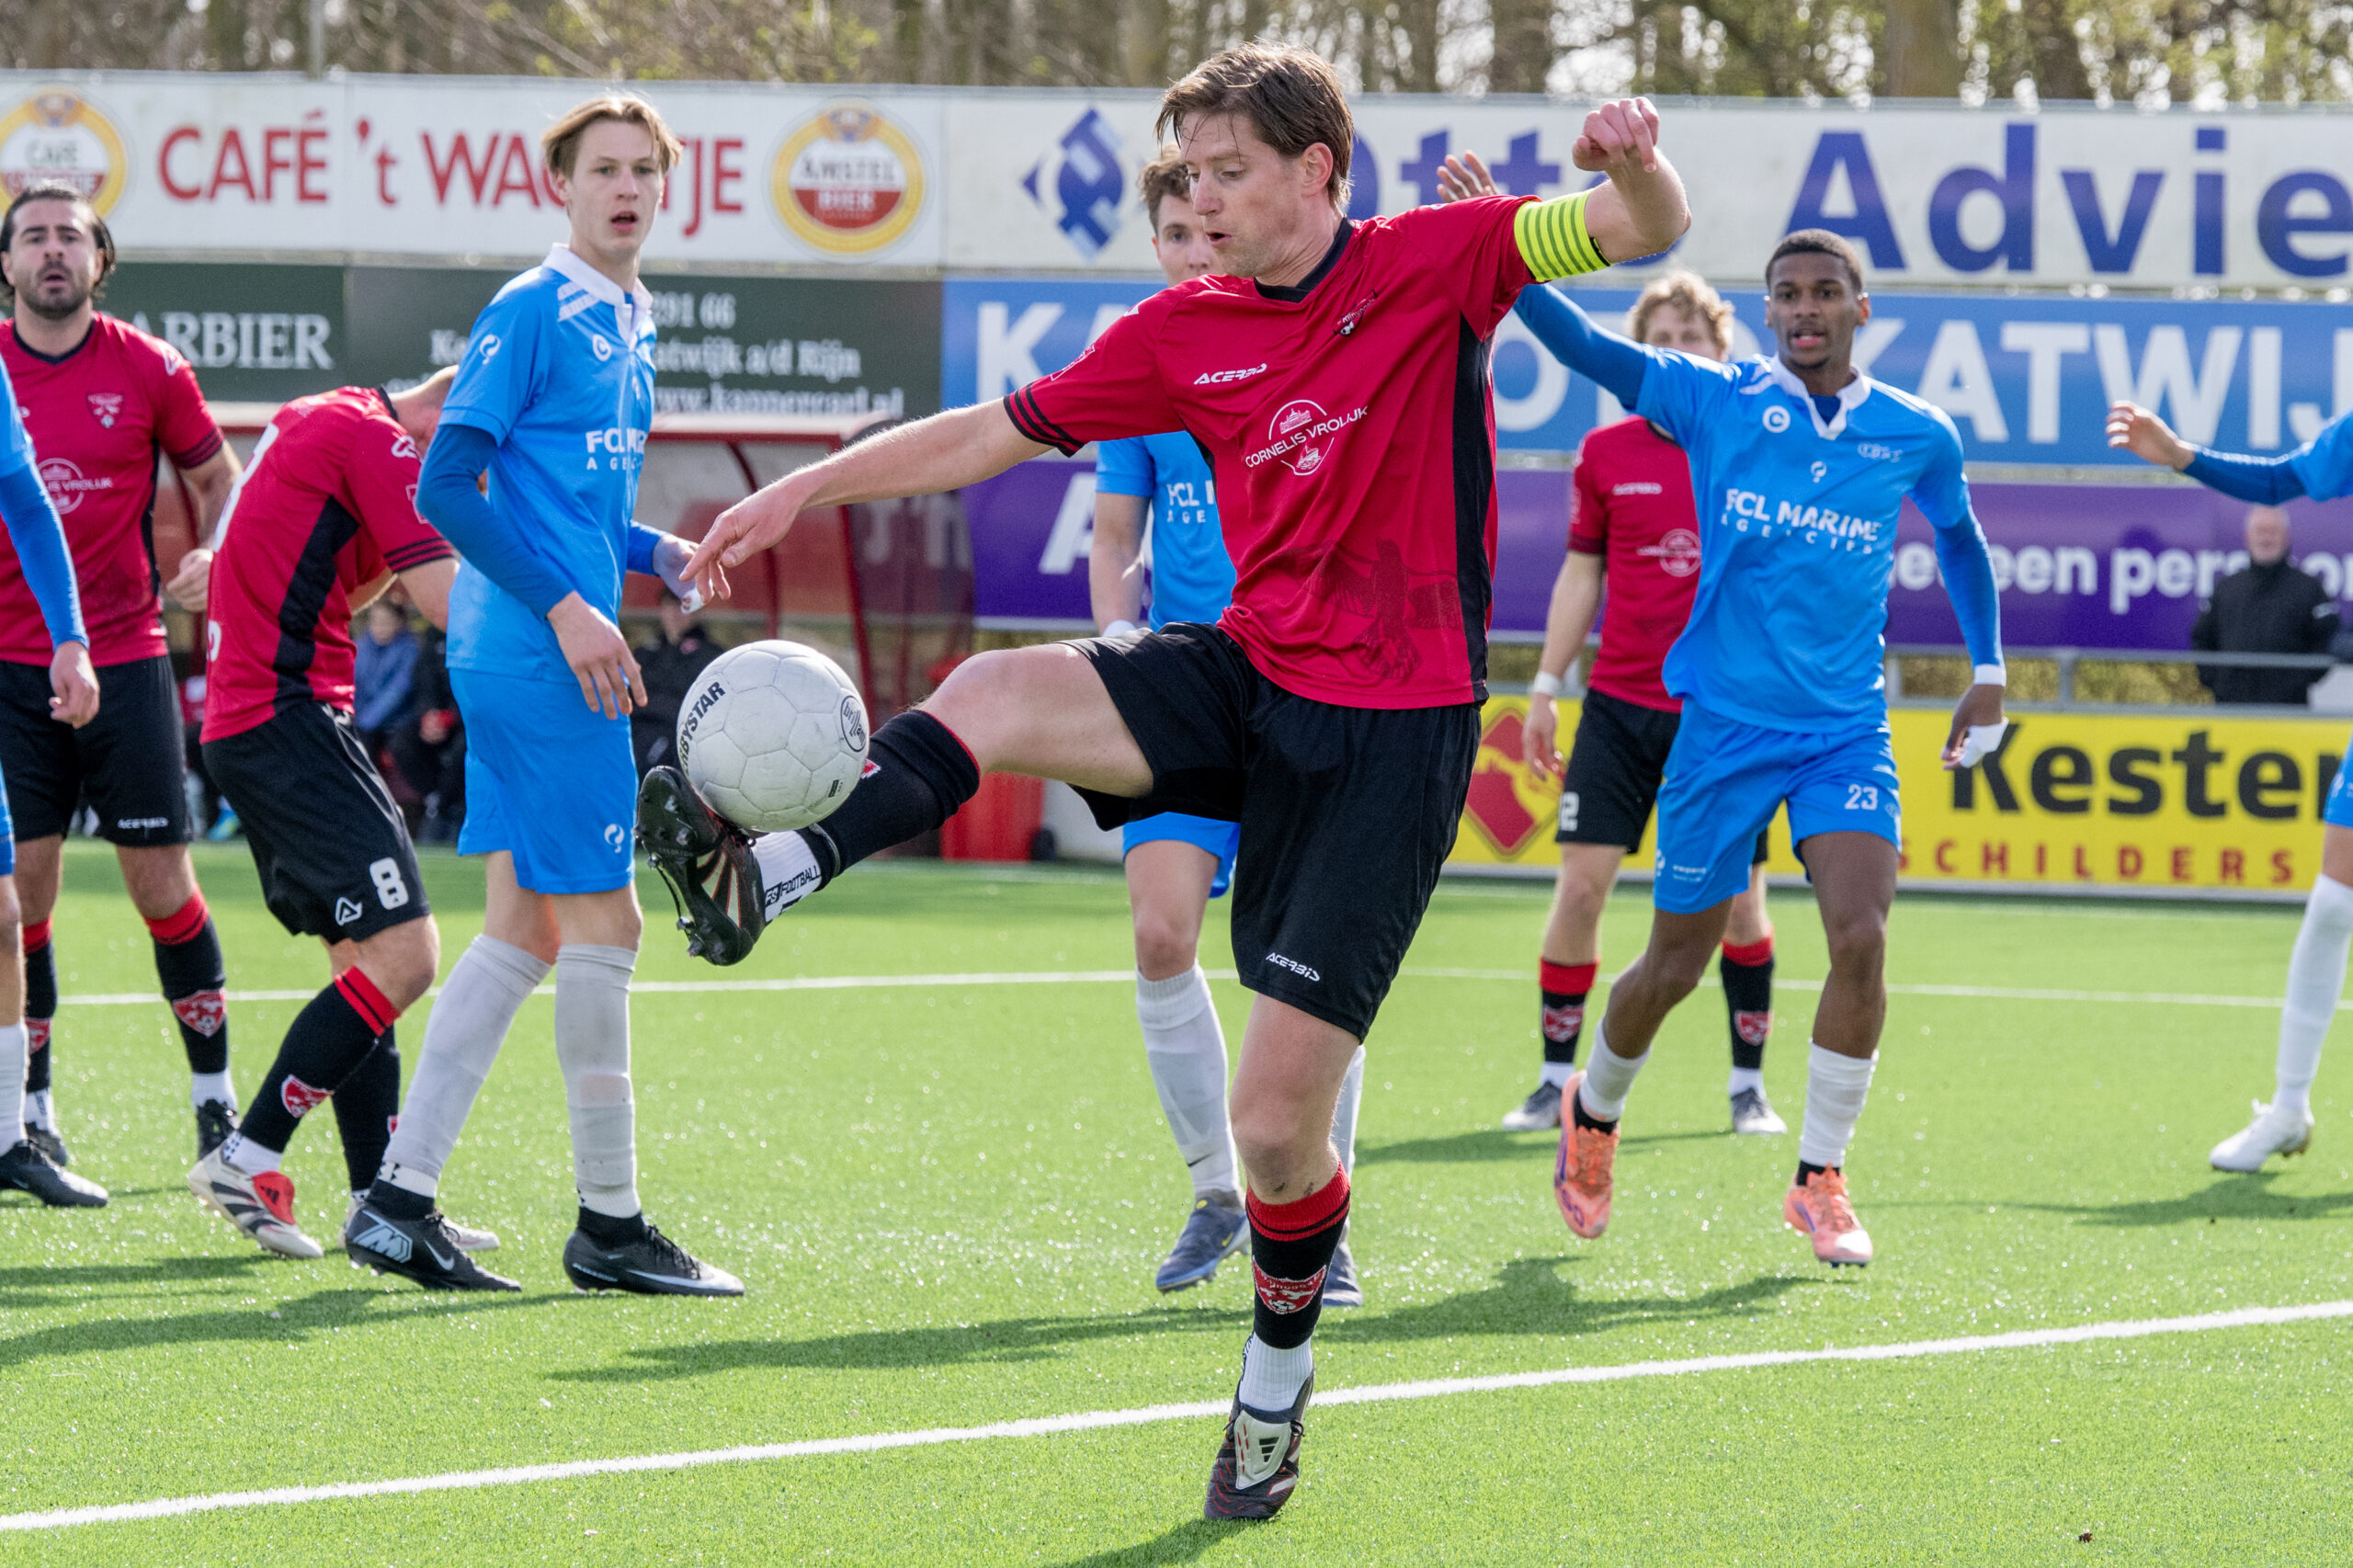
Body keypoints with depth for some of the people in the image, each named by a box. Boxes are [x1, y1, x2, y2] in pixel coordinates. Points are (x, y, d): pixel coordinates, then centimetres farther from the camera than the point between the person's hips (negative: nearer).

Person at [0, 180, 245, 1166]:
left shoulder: (148, 371, 0)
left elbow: (217, 475, 14)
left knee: (161, 882, -1)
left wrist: (213, 556, -1)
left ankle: (215, 1099, 9)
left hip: (126, 659, -1)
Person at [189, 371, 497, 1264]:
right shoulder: (376, 440, -10)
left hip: (241, 726, 11)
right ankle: (247, 1160, -12)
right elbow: (450, 602, -16)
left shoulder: (319, 423, 20)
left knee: (364, 958, 11)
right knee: (404, 953, -15)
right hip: (290, 719, -11)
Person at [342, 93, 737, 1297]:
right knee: (601, 921, -5)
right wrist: (566, 607, -19)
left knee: (526, 929, 9)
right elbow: (446, 490, -15)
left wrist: (659, 554, 9)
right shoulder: (533, 311, -10)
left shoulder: (629, 326, 17)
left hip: (535, 656, 9)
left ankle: (400, 1201, 10)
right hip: (533, 654, -9)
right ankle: (609, 1225, 2)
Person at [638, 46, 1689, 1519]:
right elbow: (996, 431, 14)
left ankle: (1274, 1397, 17)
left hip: (1392, 730, -5)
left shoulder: (1432, 265, -5)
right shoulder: (1187, 331, 7)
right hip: (1244, 676, 5)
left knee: (1279, 1114, -5)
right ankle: (760, 879, -36)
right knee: (993, 692, -26)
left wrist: (1636, 163, -37)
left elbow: (1647, 230, -14)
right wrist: (802, 490, 11)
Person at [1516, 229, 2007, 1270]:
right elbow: (1579, 344, -12)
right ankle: (1592, 1115, 37)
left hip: (1848, 732, 1)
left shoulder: (1917, 437, 2)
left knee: (1861, 939, -19)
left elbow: (1959, 533, 21)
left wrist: (1989, 672, 18)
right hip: (1724, 723, -1)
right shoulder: (1710, 401, -4)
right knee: (1674, 967, 6)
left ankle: (1819, 1182, -3)